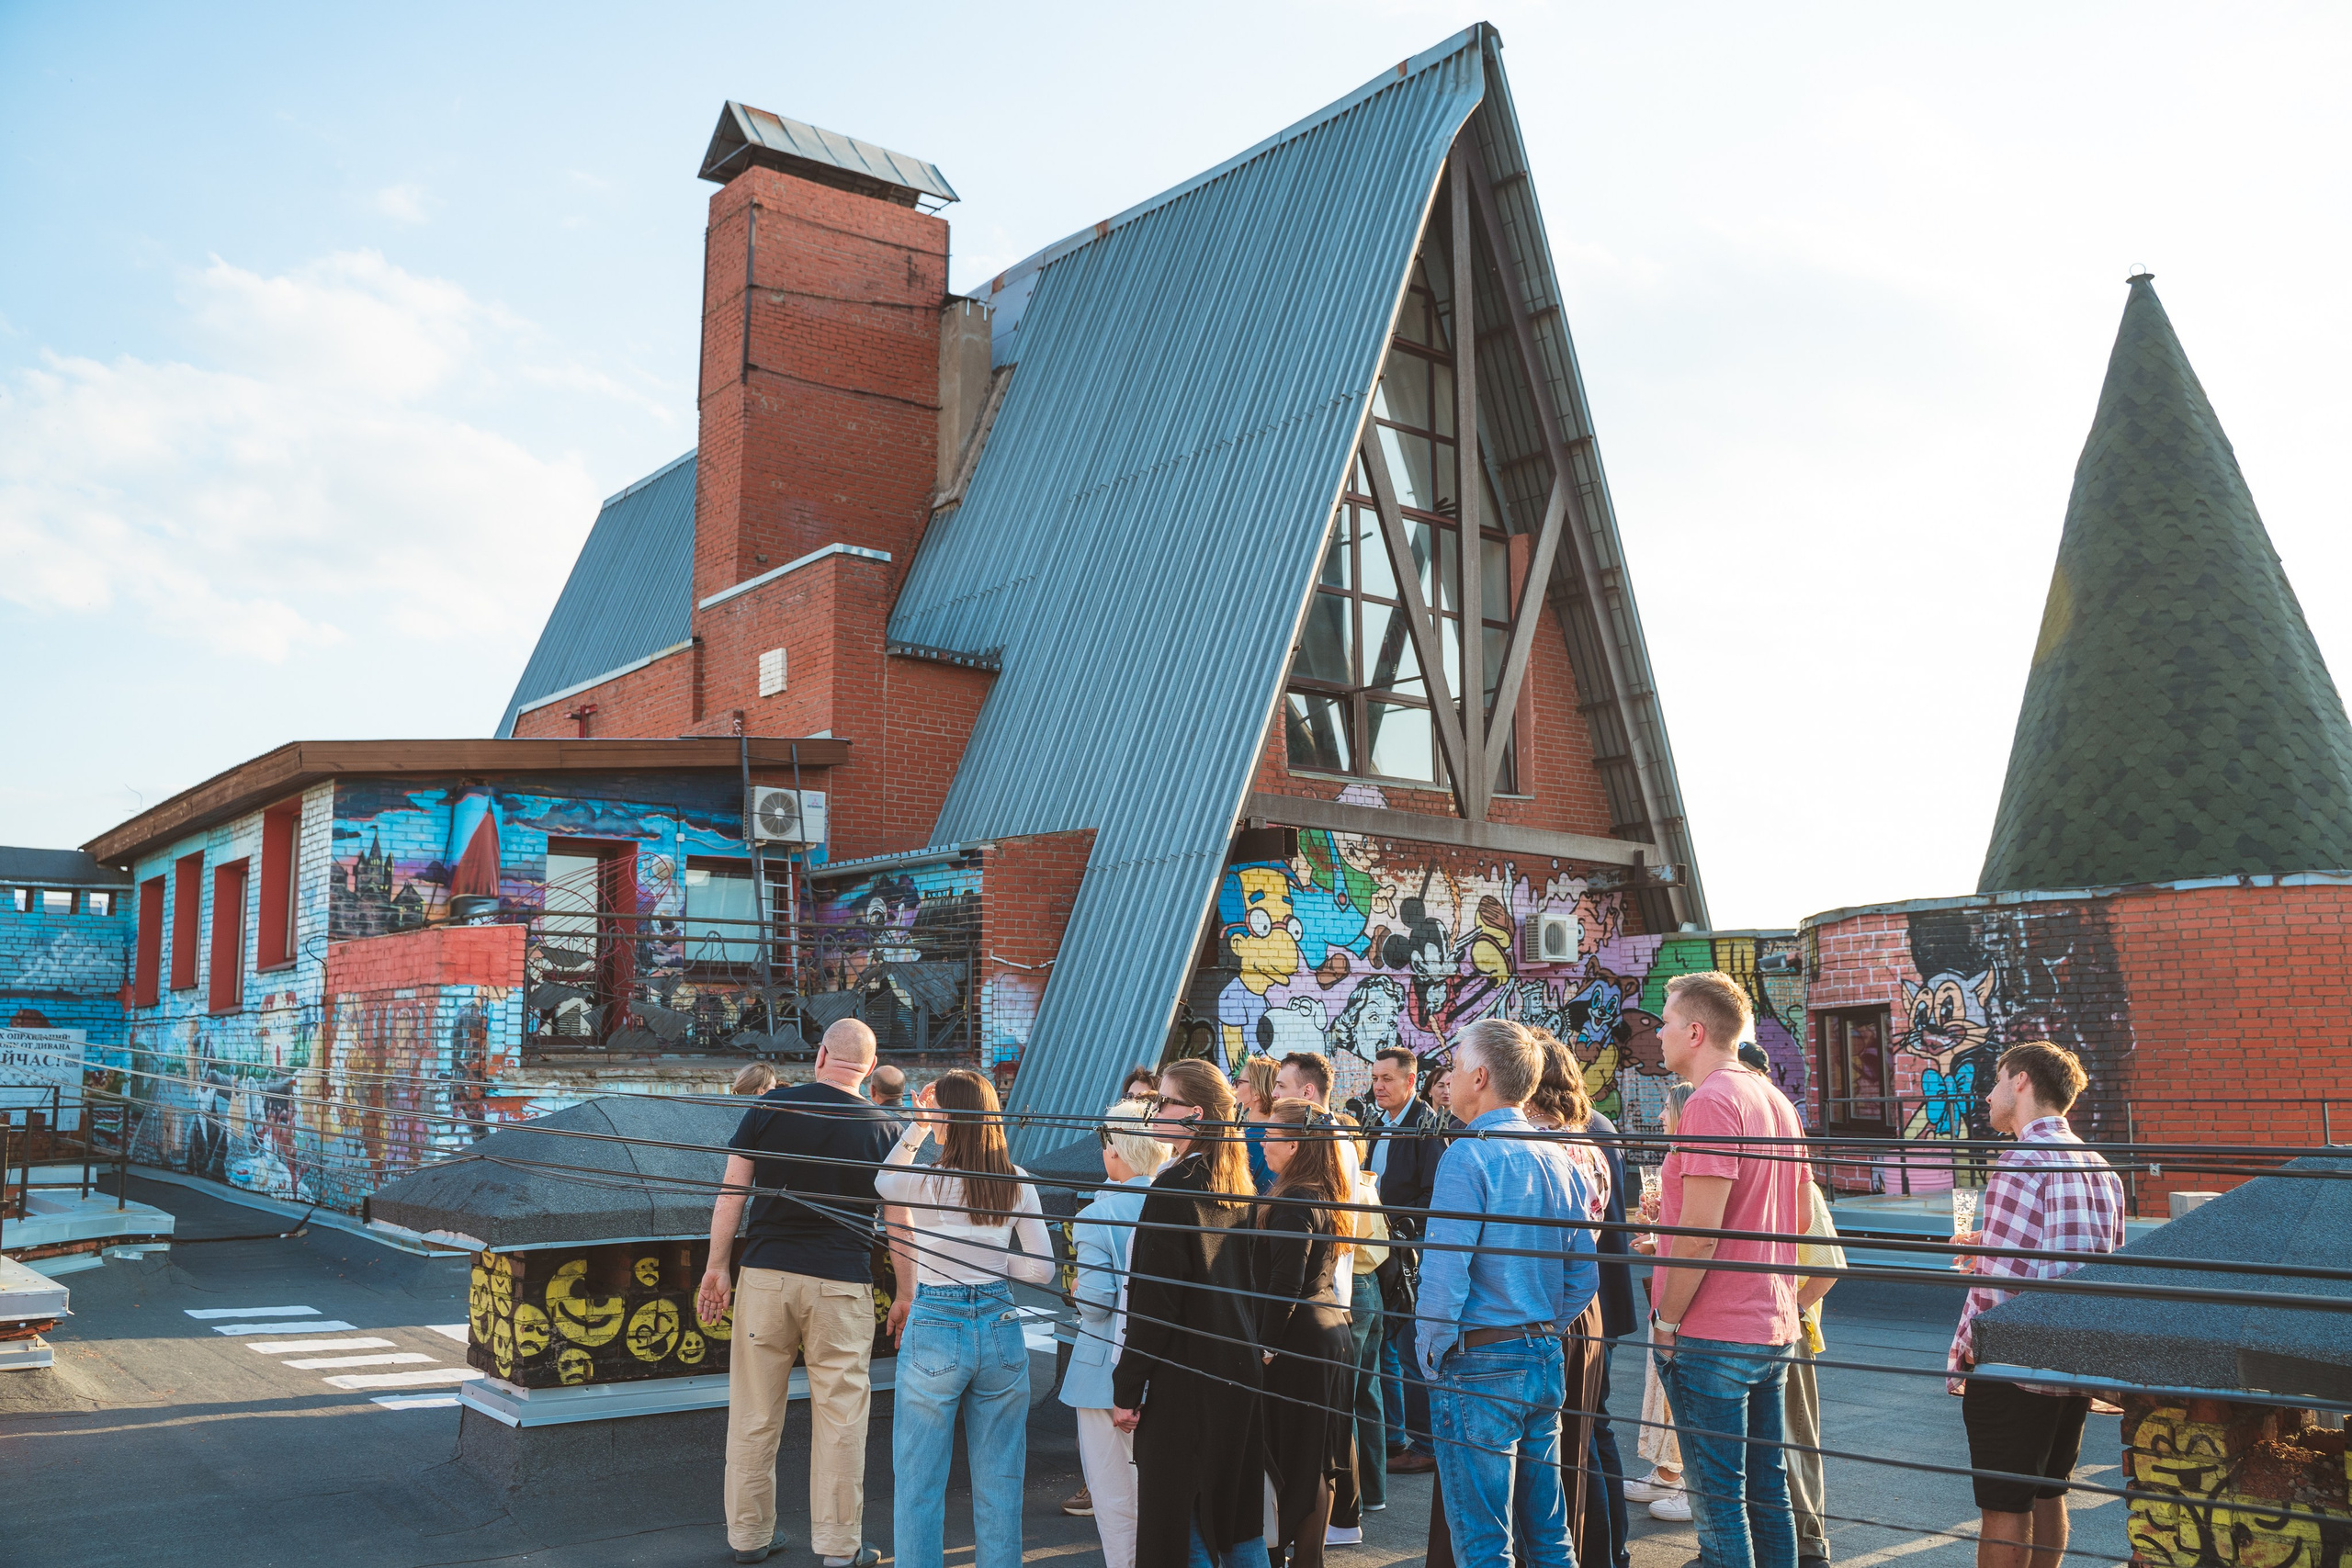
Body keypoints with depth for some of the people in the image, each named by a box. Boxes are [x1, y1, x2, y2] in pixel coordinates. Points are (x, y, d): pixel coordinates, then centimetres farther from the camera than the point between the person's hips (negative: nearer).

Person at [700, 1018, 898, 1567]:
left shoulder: (770, 1107, 1)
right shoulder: (883, 1127, 0)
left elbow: (731, 1193, 1)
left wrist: (716, 1267, 9)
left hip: (766, 1275, 1)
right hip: (842, 1285, -1)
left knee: (754, 1413, 11)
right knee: (839, 1414, 6)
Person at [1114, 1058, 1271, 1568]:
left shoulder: (1174, 1188, -17)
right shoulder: (1240, 1186, 7)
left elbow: (1154, 1302, -18)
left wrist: (1126, 1391, -13)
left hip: (1184, 1382, -8)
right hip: (1239, 1372, 8)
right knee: (1240, 1523, 17)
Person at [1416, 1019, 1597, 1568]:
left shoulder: (1469, 1156, -14)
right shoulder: (1560, 1161, 8)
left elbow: (1444, 1274, -19)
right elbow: (1583, 1277, 12)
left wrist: (1431, 1355, -5)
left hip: (1479, 1367, -8)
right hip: (1544, 1362, 8)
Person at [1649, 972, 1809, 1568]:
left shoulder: (1711, 1102, -17)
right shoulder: (1776, 1101, 12)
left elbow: (1699, 1233, -21)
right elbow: (1797, 1219, 20)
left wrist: (1666, 1321, -11)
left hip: (1711, 1338, -9)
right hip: (1772, 1328, 9)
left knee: (1718, 1496, 0)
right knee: (1767, 1489, 15)